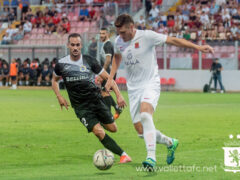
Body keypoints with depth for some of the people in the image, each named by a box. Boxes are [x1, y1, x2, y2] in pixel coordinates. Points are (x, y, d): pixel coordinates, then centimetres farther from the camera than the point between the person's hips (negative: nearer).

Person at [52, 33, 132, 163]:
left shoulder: (89, 61, -4)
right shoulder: (61, 64, -2)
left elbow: (107, 78, 0)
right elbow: (54, 80, 19)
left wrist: (118, 95, -12)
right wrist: (59, 97, 3)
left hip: (96, 100, 1)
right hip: (80, 107, -1)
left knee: (112, 128, 5)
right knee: (99, 132, -19)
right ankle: (123, 155, -15)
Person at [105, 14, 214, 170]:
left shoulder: (146, 36, -12)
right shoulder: (118, 42, 5)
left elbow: (173, 40, -13)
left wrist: (197, 47, -18)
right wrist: (111, 78, 20)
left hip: (150, 85, -6)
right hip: (133, 89, 6)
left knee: (145, 114, -33)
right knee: (141, 131, 1)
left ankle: (151, 157, -39)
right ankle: (170, 143, 27)